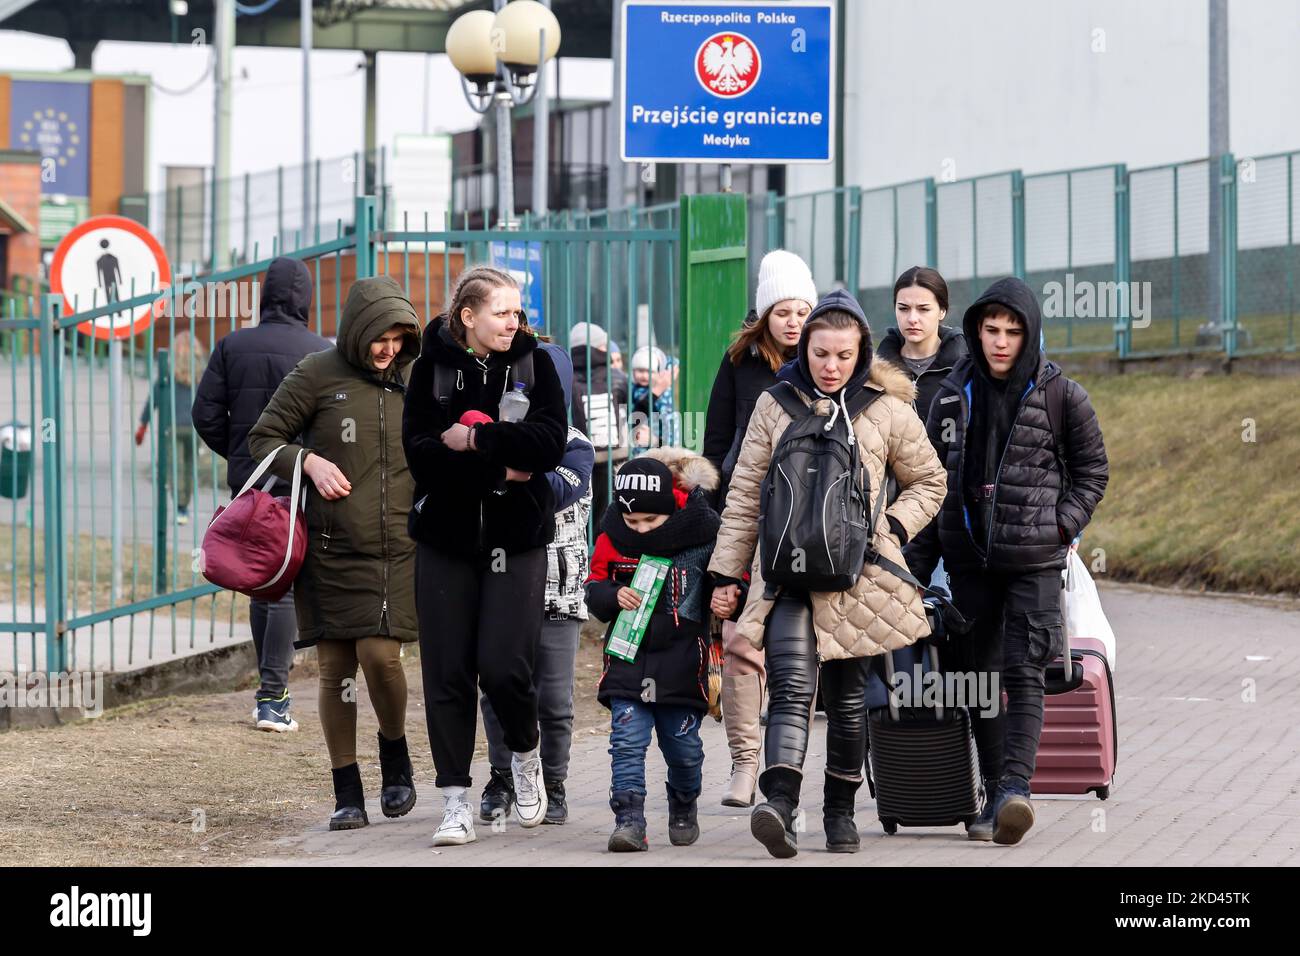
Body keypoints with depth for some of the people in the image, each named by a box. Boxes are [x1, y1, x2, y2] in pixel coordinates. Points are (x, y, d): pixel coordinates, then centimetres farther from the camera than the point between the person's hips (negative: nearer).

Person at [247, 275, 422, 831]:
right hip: (329, 549, -1)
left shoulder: (416, 380, 8)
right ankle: (347, 795, 11)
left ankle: (395, 754, 14)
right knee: (334, 669, 1)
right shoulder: (318, 375, -1)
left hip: (396, 549, 1)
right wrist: (308, 461, -14)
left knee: (380, 654, -14)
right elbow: (262, 439, 4)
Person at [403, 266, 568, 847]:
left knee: (503, 665, -11)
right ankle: (456, 803, 6)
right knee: (447, 672, -1)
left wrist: (474, 439, -14)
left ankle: (525, 754, 19)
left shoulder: (534, 364, 2)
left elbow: (549, 443, -11)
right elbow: (420, 452, -9)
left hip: (516, 538, -1)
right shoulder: (433, 367, 1)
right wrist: (499, 470, -14)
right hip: (445, 538, 1)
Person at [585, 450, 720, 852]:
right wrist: (614, 596, -12)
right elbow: (594, 589, 9)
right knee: (628, 741, -10)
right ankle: (629, 820, -12)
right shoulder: (612, 537, -1)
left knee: (682, 745, 8)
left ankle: (683, 810, 32)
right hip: (628, 656, 1)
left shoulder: (700, 532, -7)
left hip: (682, 662, -1)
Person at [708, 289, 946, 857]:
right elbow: (745, 492, 10)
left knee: (848, 699, 8)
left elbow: (929, 481, 17)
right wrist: (726, 573, 8)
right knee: (793, 686, -17)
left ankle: (840, 810, 23)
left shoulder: (888, 410, 5)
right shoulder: (776, 404, 7)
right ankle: (780, 807, -31)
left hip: (858, 576, 1)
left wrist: (895, 528, -1)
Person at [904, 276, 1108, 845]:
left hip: (1034, 561, -3)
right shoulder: (955, 394, 6)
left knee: (1024, 672, -13)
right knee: (981, 675, 6)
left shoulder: (1061, 396, -2)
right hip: (970, 558, 4)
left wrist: (1062, 526, -6)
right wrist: (917, 563, 9)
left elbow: (1093, 470, 8)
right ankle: (993, 797, 12)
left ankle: (1016, 786, -22)